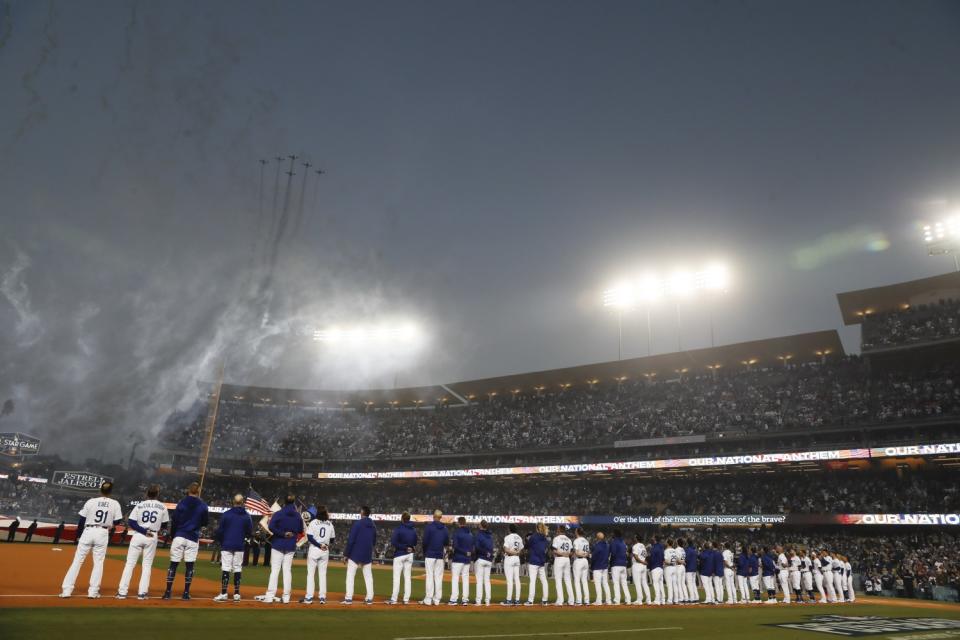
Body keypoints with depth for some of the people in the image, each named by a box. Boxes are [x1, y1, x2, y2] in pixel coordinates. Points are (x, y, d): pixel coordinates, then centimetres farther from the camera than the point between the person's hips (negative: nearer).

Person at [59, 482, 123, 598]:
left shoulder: (91, 501, -1)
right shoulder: (115, 504, -2)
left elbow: (82, 519, 1)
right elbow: (118, 521, -1)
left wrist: (78, 535, 11)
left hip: (88, 532, 1)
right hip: (103, 533, 0)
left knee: (77, 561, 8)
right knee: (98, 562, 8)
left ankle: (66, 590, 6)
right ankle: (93, 591, 7)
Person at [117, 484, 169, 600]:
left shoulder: (140, 505, 0)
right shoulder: (162, 507, 1)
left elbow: (131, 522, -8)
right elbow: (164, 526, 8)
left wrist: (144, 531, -10)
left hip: (138, 536, 0)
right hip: (152, 538, 0)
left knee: (130, 564, 6)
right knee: (147, 565, 7)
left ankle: (122, 592, 4)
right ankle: (142, 593, 5)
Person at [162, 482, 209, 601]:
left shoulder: (182, 502, -1)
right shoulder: (203, 505, -1)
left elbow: (174, 520, 1)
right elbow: (205, 522, 6)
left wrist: (172, 535, 12)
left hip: (179, 536, 0)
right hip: (193, 538, 0)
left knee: (173, 564, 5)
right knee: (189, 565, 4)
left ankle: (168, 592, 6)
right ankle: (186, 593, 6)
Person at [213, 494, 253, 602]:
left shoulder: (226, 514, -5)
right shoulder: (246, 516, 1)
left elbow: (220, 530, -3)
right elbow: (250, 532, 4)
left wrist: (219, 540, 14)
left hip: (227, 545, -2)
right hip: (239, 546, 2)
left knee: (225, 569, 0)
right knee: (237, 569, 6)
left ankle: (223, 594, -2)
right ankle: (236, 594, 9)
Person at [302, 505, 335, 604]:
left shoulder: (313, 522, -5)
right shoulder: (330, 524, 5)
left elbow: (309, 537, -14)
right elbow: (332, 539, 8)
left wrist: (319, 545, -12)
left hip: (314, 549, -3)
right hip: (325, 551, 3)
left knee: (310, 573, 2)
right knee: (322, 574, 9)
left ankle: (309, 597, 0)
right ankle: (322, 597, 9)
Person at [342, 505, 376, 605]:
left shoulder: (357, 523, -10)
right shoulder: (373, 526, 9)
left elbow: (351, 540, -13)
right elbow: (374, 542, 14)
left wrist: (346, 554, -8)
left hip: (355, 554, -5)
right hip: (367, 555, 5)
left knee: (350, 576, 1)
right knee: (368, 576, 10)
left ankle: (348, 598, -2)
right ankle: (369, 598, 9)